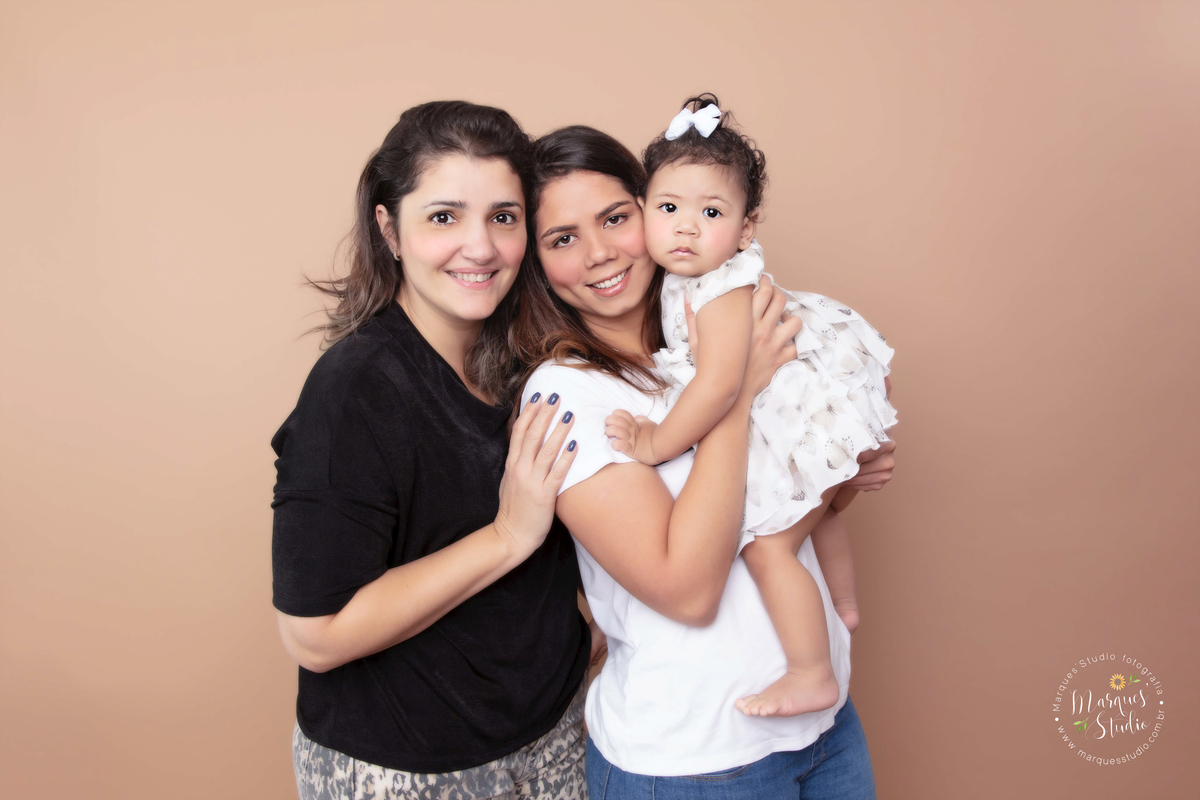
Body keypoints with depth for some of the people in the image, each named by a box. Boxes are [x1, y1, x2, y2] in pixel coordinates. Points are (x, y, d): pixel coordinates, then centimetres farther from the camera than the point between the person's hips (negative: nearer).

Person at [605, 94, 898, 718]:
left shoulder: (725, 291, -29)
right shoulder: (686, 277, 0)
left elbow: (718, 385, -37)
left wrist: (657, 444, -29)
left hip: (803, 424, -11)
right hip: (814, 409, 11)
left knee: (767, 545, -11)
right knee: (818, 512, 30)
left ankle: (813, 676, 2)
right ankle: (843, 606, 54)